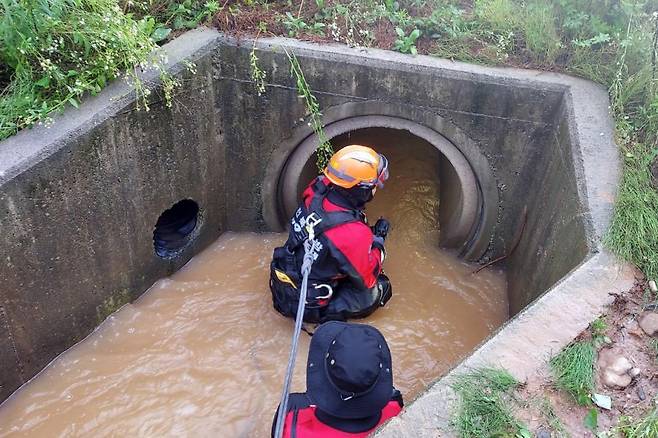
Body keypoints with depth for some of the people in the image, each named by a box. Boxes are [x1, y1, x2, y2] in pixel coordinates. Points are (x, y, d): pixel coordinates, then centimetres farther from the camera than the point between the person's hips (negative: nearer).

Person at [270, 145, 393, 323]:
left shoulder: (315, 192, -16)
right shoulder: (354, 234, -33)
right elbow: (367, 279, -14)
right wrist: (378, 239, -3)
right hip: (308, 306, -6)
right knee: (381, 287, 6)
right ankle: (330, 313, 4)